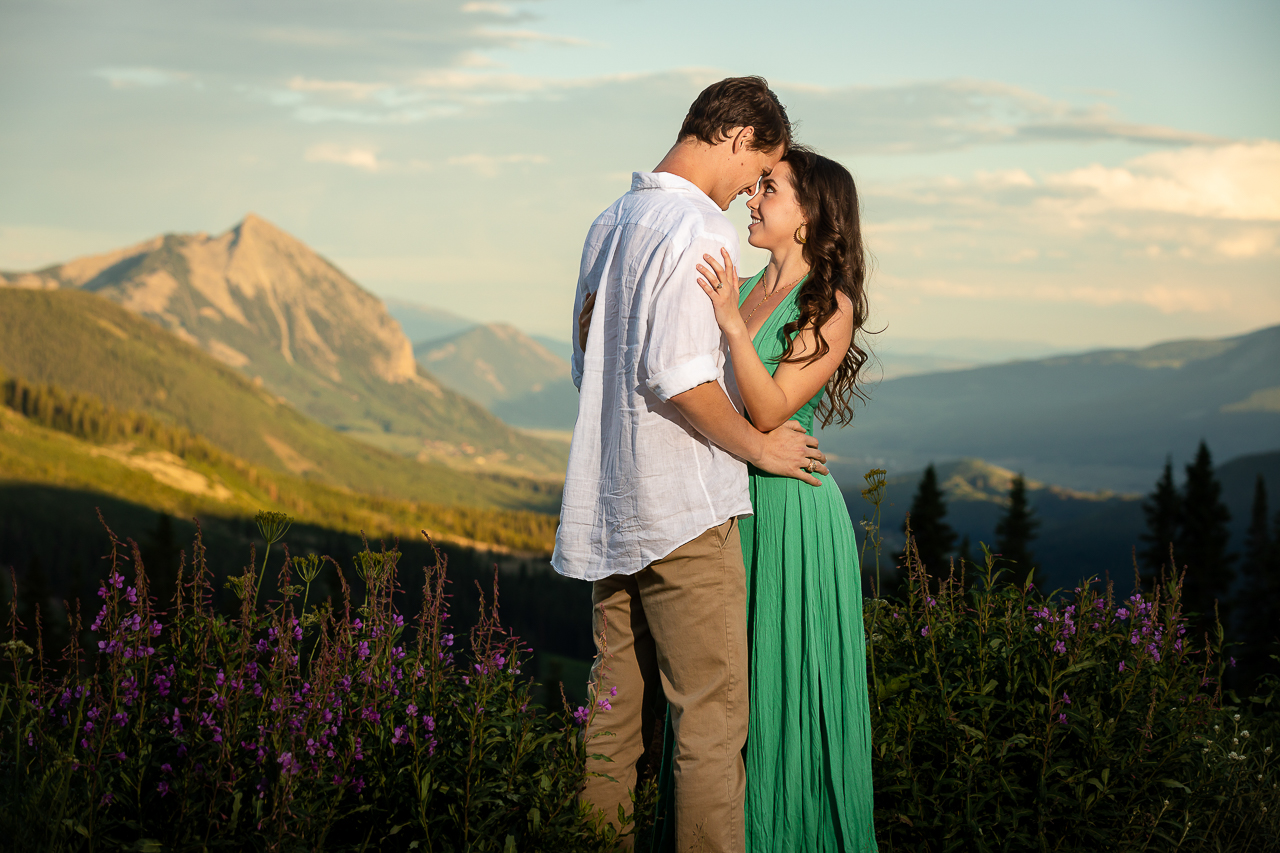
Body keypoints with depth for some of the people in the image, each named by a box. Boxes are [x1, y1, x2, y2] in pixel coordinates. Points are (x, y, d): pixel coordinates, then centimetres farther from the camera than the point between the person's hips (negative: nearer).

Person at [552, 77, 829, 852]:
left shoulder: (611, 223, 13)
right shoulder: (700, 228, -14)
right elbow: (679, 376, -21)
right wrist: (759, 446, -9)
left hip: (609, 505, 9)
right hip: (685, 507, -9)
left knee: (618, 709, 13)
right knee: (714, 711, -2)